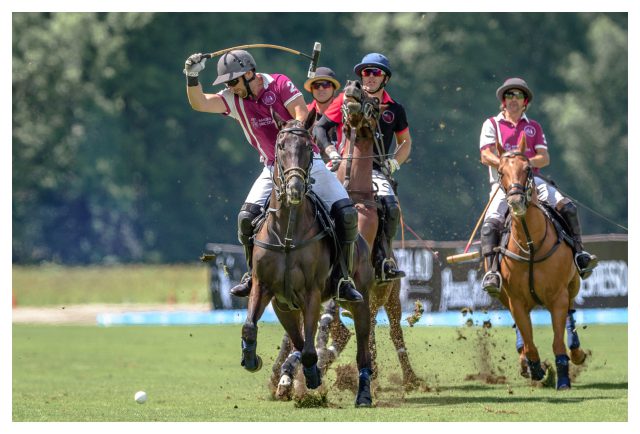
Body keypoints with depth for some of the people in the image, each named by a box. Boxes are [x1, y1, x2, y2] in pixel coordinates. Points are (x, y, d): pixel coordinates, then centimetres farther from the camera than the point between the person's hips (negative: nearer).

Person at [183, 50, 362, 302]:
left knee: (346, 214, -16)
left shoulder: (279, 84, -8)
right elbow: (199, 103, -10)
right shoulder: (234, 99, 1)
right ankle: (253, 276, 5)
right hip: (273, 168, 3)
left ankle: (342, 279, -3)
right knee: (247, 217, -16)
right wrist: (192, 77, -28)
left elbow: (302, 116, -15)